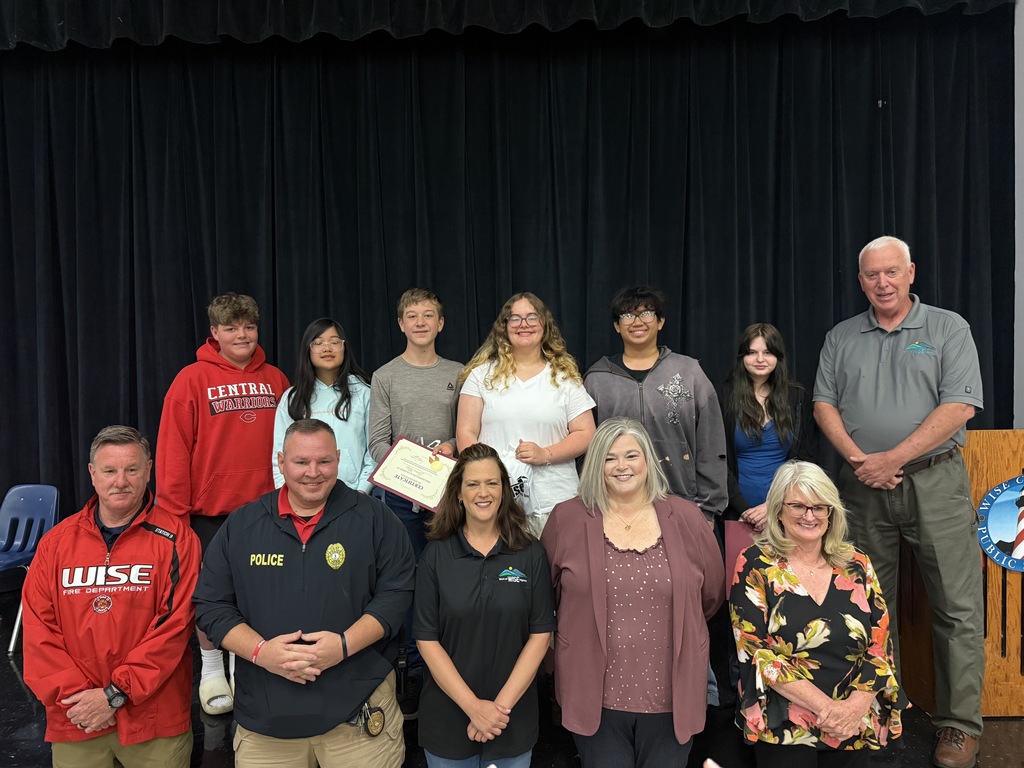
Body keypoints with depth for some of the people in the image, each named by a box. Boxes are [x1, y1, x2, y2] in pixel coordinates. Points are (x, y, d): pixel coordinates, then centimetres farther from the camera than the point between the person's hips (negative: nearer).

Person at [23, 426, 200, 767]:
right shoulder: (57, 542, 3)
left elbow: (174, 625, -12)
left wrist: (115, 694, -14)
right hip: (75, 723, 3)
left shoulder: (174, 538, -8)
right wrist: (74, 695, -9)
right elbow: (38, 627, 0)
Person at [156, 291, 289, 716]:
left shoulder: (275, 379, 4)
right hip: (209, 508, -2)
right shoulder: (193, 379, -6)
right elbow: (173, 449, -7)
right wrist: (173, 509, -9)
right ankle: (211, 669, 26)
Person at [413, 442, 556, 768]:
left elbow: (540, 633, -5)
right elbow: (426, 639, -7)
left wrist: (502, 704, -12)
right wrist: (473, 706, -14)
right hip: (448, 716, 0)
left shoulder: (531, 553, -5)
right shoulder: (436, 555, -6)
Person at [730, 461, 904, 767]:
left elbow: (881, 646, 3)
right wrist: (825, 706, -18)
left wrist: (856, 704, -14)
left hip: (856, 724, 3)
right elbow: (755, 651, -12)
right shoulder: (755, 565, -6)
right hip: (782, 728, -3)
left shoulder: (858, 566, 4)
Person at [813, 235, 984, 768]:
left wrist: (894, 457, -15)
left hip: (935, 481, -2)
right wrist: (857, 458, -9)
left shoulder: (948, 328, 2)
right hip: (864, 486, 3)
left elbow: (960, 405, -8)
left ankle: (960, 725, 13)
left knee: (957, 607, -1)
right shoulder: (841, 338, 11)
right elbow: (824, 404, 7)